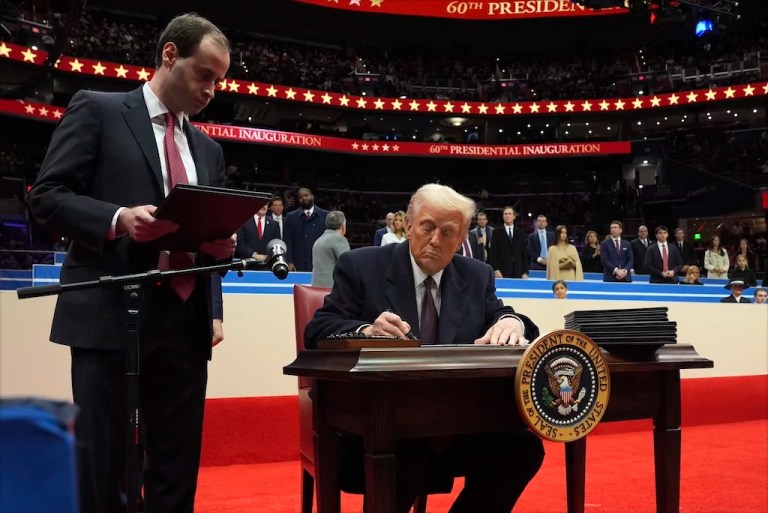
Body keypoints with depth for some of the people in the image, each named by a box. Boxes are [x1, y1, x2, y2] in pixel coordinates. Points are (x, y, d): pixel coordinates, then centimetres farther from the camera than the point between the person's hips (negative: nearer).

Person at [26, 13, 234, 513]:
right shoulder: (97, 109, 4)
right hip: (109, 314, -5)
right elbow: (47, 195, -3)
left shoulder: (209, 149, 19)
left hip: (184, 322, 5)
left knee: (178, 467, 9)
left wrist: (220, 244, -2)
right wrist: (118, 219, -19)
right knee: (99, 464, 1)